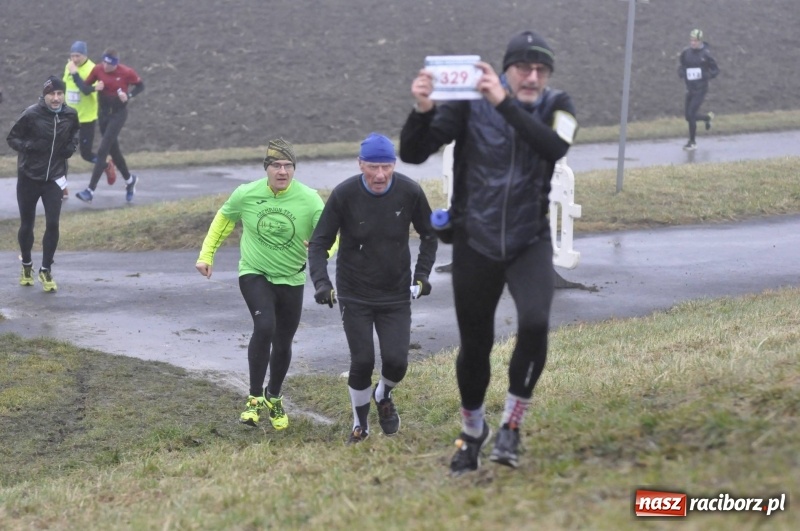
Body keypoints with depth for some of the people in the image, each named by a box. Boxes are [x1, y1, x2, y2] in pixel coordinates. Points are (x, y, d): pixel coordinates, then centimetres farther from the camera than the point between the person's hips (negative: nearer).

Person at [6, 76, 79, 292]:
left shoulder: (70, 115, -4)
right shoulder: (31, 114, -17)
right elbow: (12, 138, -7)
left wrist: (72, 145, 0)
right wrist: (28, 146, -25)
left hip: (54, 178, 2)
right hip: (28, 177, -2)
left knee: (52, 224, -6)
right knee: (27, 224, 10)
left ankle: (46, 270, 8)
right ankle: (27, 265, 34)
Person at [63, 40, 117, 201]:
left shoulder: (91, 69, -17)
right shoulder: (69, 67, 4)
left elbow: (87, 90, -30)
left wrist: (75, 73, -36)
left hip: (87, 118, -6)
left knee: (86, 154, 3)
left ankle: (107, 166, 34)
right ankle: (62, 188, 2)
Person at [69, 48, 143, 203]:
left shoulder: (127, 73, -15)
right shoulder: (98, 69, -7)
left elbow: (140, 85, 0)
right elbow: (85, 88, -5)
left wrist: (129, 95, -17)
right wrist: (94, 88, -26)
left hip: (118, 114, -5)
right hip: (103, 113, 5)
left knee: (102, 151, -11)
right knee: (113, 150, 15)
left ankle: (90, 191, -12)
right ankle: (130, 180, 39)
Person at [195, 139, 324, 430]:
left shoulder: (309, 199, -13)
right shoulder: (246, 194, -10)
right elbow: (223, 219, 9)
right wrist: (206, 254, 9)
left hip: (291, 280, 2)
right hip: (254, 274, -2)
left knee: (283, 345, 12)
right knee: (265, 326, -27)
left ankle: (273, 398, 41)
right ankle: (254, 398, -15)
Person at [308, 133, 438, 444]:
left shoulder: (410, 193, -10)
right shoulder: (344, 194, -14)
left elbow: (429, 235, 8)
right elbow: (319, 242, -7)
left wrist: (421, 275, 1)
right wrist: (321, 281, -21)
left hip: (397, 294, 1)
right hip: (354, 296, -1)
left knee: (396, 361, -7)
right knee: (362, 362, -5)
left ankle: (384, 396, 30)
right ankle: (360, 425, 20)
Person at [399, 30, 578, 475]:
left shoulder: (557, 106, -5)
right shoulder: (469, 103, -9)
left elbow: (555, 147, -28)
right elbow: (413, 154, -11)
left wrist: (506, 104, -36)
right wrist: (423, 111, -30)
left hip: (530, 243, 0)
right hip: (475, 243, 0)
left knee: (535, 323, -23)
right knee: (475, 344, 9)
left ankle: (512, 426, -2)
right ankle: (473, 431, 35)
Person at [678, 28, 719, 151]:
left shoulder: (705, 54, -10)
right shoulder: (685, 53, 3)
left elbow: (715, 70, -3)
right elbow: (681, 66, 18)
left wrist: (705, 76, -21)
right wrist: (681, 73, -4)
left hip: (700, 89, -6)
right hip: (690, 89, 6)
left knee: (691, 114, -12)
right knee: (688, 116, 7)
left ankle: (692, 142, 3)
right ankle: (708, 117, 38)